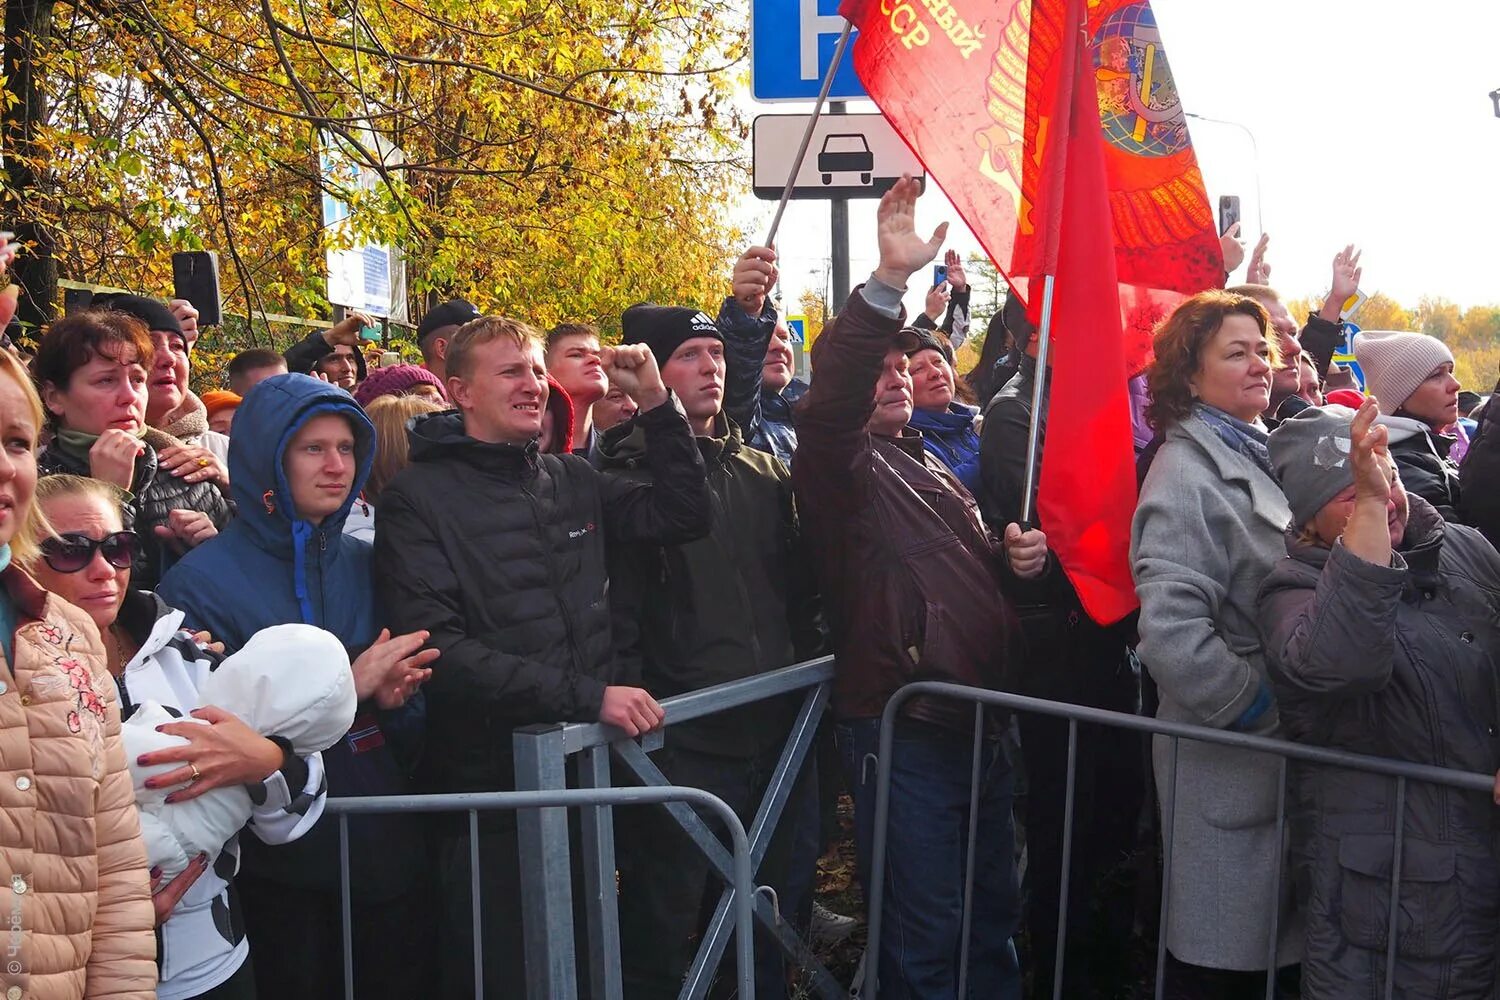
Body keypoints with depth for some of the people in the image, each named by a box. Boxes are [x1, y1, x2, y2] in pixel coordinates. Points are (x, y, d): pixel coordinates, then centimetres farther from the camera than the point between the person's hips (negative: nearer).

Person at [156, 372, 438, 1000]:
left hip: (388, 850, 4)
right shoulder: (201, 582, -9)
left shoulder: (366, 565, 4)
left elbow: (409, 740, 9)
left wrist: (391, 699, -14)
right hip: (282, 870, -4)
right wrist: (347, 687, -19)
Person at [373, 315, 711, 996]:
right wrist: (586, 696, -24)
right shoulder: (419, 496, -8)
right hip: (491, 789, -5)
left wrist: (656, 403, 0)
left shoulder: (571, 479, 10)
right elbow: (439, 647, -19)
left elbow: (683, 518, 11)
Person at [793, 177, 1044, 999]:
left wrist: (1016, 556, 7)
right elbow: (830, 400, -30)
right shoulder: (838, 462, -7)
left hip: (980, 718, 8)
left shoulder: (928, 464, 18)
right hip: (905, 727, -8)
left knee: (993, 923, 20)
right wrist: (888, 283, -39)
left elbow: (977, 563, 30)